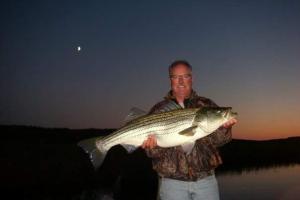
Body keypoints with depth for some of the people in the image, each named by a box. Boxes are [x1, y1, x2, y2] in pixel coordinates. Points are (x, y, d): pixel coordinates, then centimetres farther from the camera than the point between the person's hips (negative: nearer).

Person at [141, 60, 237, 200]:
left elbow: (217, 140, -6)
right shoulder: (159, 110, 2)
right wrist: (152, 147, -23)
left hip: (205, 179, 1)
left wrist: (224, 128, -26)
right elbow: (154, 154, 0)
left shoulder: (207, 105, 4)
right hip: (172, 182, 0)